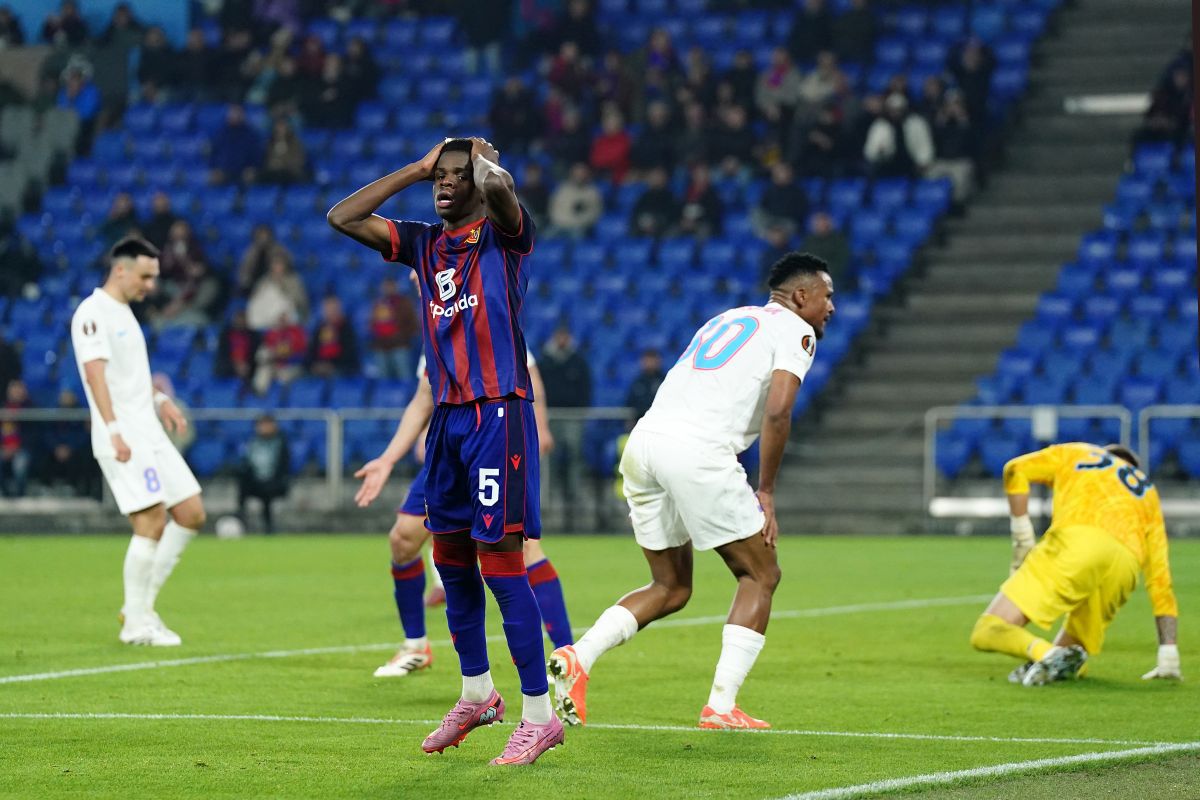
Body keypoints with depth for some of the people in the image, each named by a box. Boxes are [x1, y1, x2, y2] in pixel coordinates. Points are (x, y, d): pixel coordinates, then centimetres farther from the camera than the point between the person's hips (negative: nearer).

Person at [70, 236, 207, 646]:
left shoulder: (124, 314, 19)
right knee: (152, 522, -12)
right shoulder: (93, 314, -11)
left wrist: (159, 400, 23)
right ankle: (136, 623, -1)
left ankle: (142, 604, 14)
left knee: (191, 513, 6)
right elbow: (96, 374, -22)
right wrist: (114, 430, -31)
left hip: (150, 434, 10)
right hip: (123, 439, -10)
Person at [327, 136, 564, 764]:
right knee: (451, 558, 14)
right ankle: (477, 694, 30)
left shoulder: (505, 235, -5)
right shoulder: (424, 244, 13)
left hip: (499, 415, -7)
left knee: (500, 562, -10)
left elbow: (496, 184, -27)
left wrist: (481, 155, -4)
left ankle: (539, 714, -5)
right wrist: (417, 168, 8)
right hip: (447, 416, 7)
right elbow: (343, 218, 10)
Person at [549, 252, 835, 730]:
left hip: (644, 441, 7)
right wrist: (765, 493, -1)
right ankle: (721, 707, 3)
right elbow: (776, 412, -9)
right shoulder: (795, 330, 7)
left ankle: (579, 656, -1)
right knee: (760, 576, 9)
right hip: (698, 452, -7)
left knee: (671, 588, 19)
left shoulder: (726, 320, 30)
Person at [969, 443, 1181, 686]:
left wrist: (1022, 537, 16)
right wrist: (1168, 655, 28)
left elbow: (1015, 470, 14)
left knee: (986, 632, -3)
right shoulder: (1148, 491, 37)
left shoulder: (1072, 453, 32)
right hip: (1125, 566, 3)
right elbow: (1160, 576, 30)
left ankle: (1047, 655, -33)